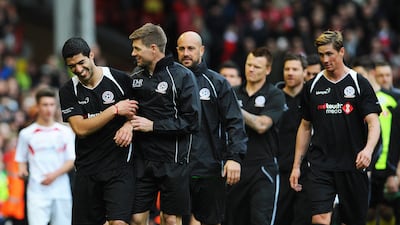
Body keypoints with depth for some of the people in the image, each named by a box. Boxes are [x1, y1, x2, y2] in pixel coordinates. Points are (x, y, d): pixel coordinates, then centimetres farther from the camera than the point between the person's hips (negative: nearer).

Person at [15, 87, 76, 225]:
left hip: (61, 191, 2)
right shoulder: (26, 133, 6)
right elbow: (21, 160, 13)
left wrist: (55, 174, -11)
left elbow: (71, 161, 5)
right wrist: (22, 170, -9)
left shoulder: (65, 132, 7)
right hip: (37, 191, -2)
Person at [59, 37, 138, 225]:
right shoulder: (68, 91, 2)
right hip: (87, 168, 3)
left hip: (119, 165, -2)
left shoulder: (119, 79, -1)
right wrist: (115, 110, -14)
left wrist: (129, 125, -13)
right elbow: (80, 129, -8)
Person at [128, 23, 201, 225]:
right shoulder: (136, 77, 11)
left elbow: (192, 122, -12)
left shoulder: (182, 76, -7)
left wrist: (153, 126, -13)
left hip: (173, 161, -5)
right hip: (142, 161, 5)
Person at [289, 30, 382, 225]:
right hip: (320, 166, 1)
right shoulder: (313, 86, 9)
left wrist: (368, 149, -27)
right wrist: (296, 165, 12)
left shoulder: (360, 84, 0)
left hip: (353, 165, -1)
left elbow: (373, 122, -7)